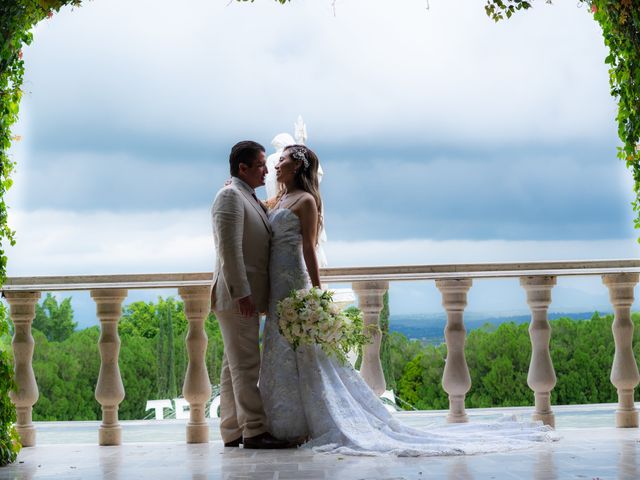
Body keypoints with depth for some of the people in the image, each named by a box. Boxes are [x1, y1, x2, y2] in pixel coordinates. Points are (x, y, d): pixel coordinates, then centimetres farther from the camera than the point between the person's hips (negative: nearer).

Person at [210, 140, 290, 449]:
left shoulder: (249, 199, 20)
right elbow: (229, 249, -18)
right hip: (237, 296, -10)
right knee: (246, 364, -9)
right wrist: (241, 293, -22)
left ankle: (233, 432, 13)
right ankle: (255, 431, -9)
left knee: (235, 366, 10)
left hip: (245, 296, 10)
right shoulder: (230, 196, -10)